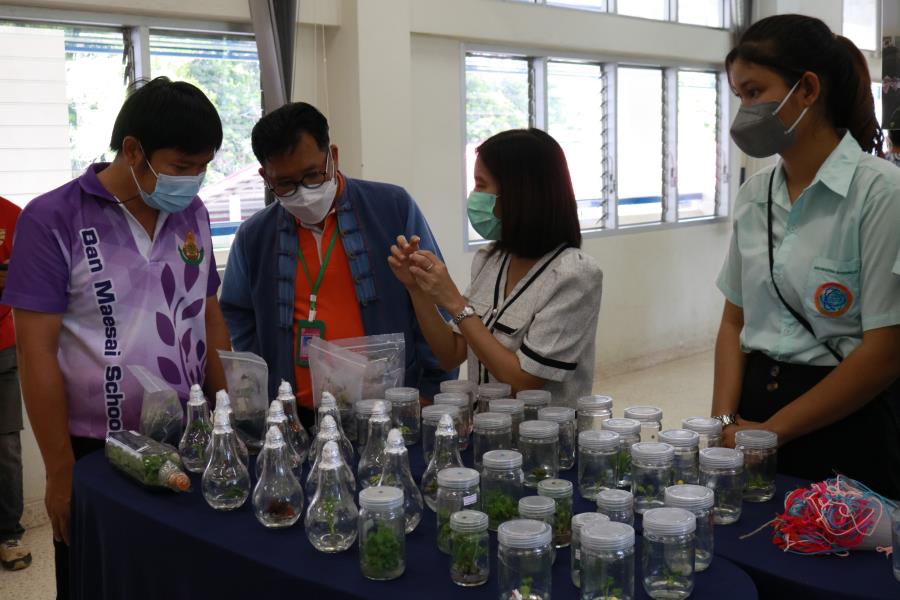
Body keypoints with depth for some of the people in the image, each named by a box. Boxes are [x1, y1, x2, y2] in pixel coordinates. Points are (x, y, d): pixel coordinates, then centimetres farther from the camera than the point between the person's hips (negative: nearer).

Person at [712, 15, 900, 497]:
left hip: (845, 424, -5)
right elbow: (734, 320, 9)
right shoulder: (754, 195, 4)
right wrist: (725, 421, -6)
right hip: (755, 405, 5)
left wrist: (771, 430, -12)